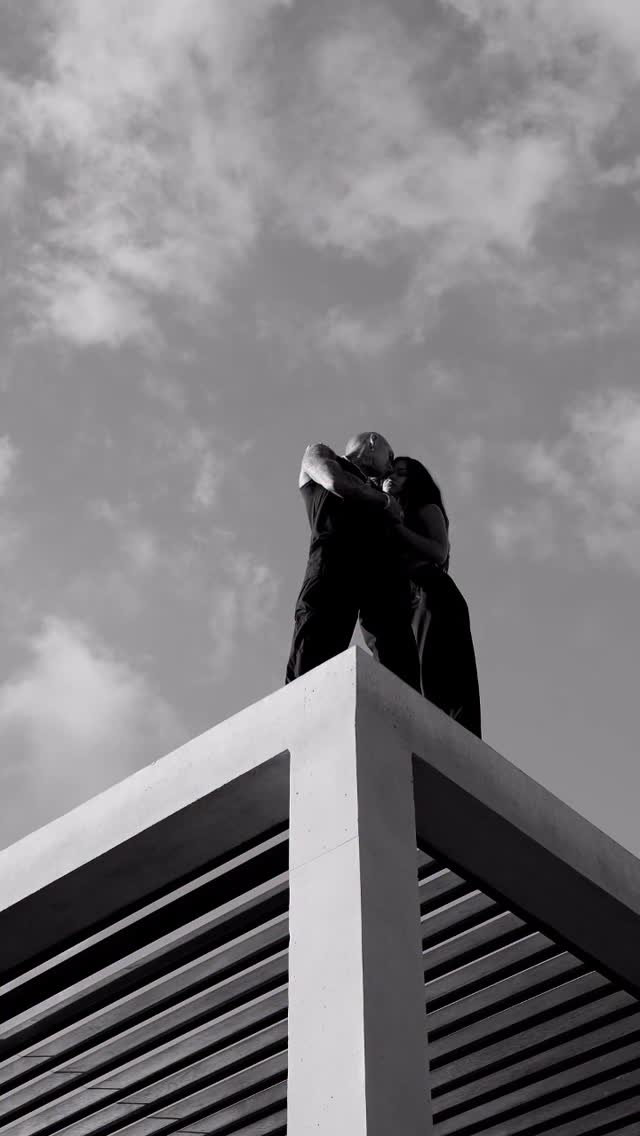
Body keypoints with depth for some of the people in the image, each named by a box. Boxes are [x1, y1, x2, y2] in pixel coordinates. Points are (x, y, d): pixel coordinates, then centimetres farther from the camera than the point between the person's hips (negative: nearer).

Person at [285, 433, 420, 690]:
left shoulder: (372, 491, 42)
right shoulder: (319, 454, 32)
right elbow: (336, 482, 9)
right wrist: (386, 502, 19)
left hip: (384, 563, 5)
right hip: (336, 553, -4)